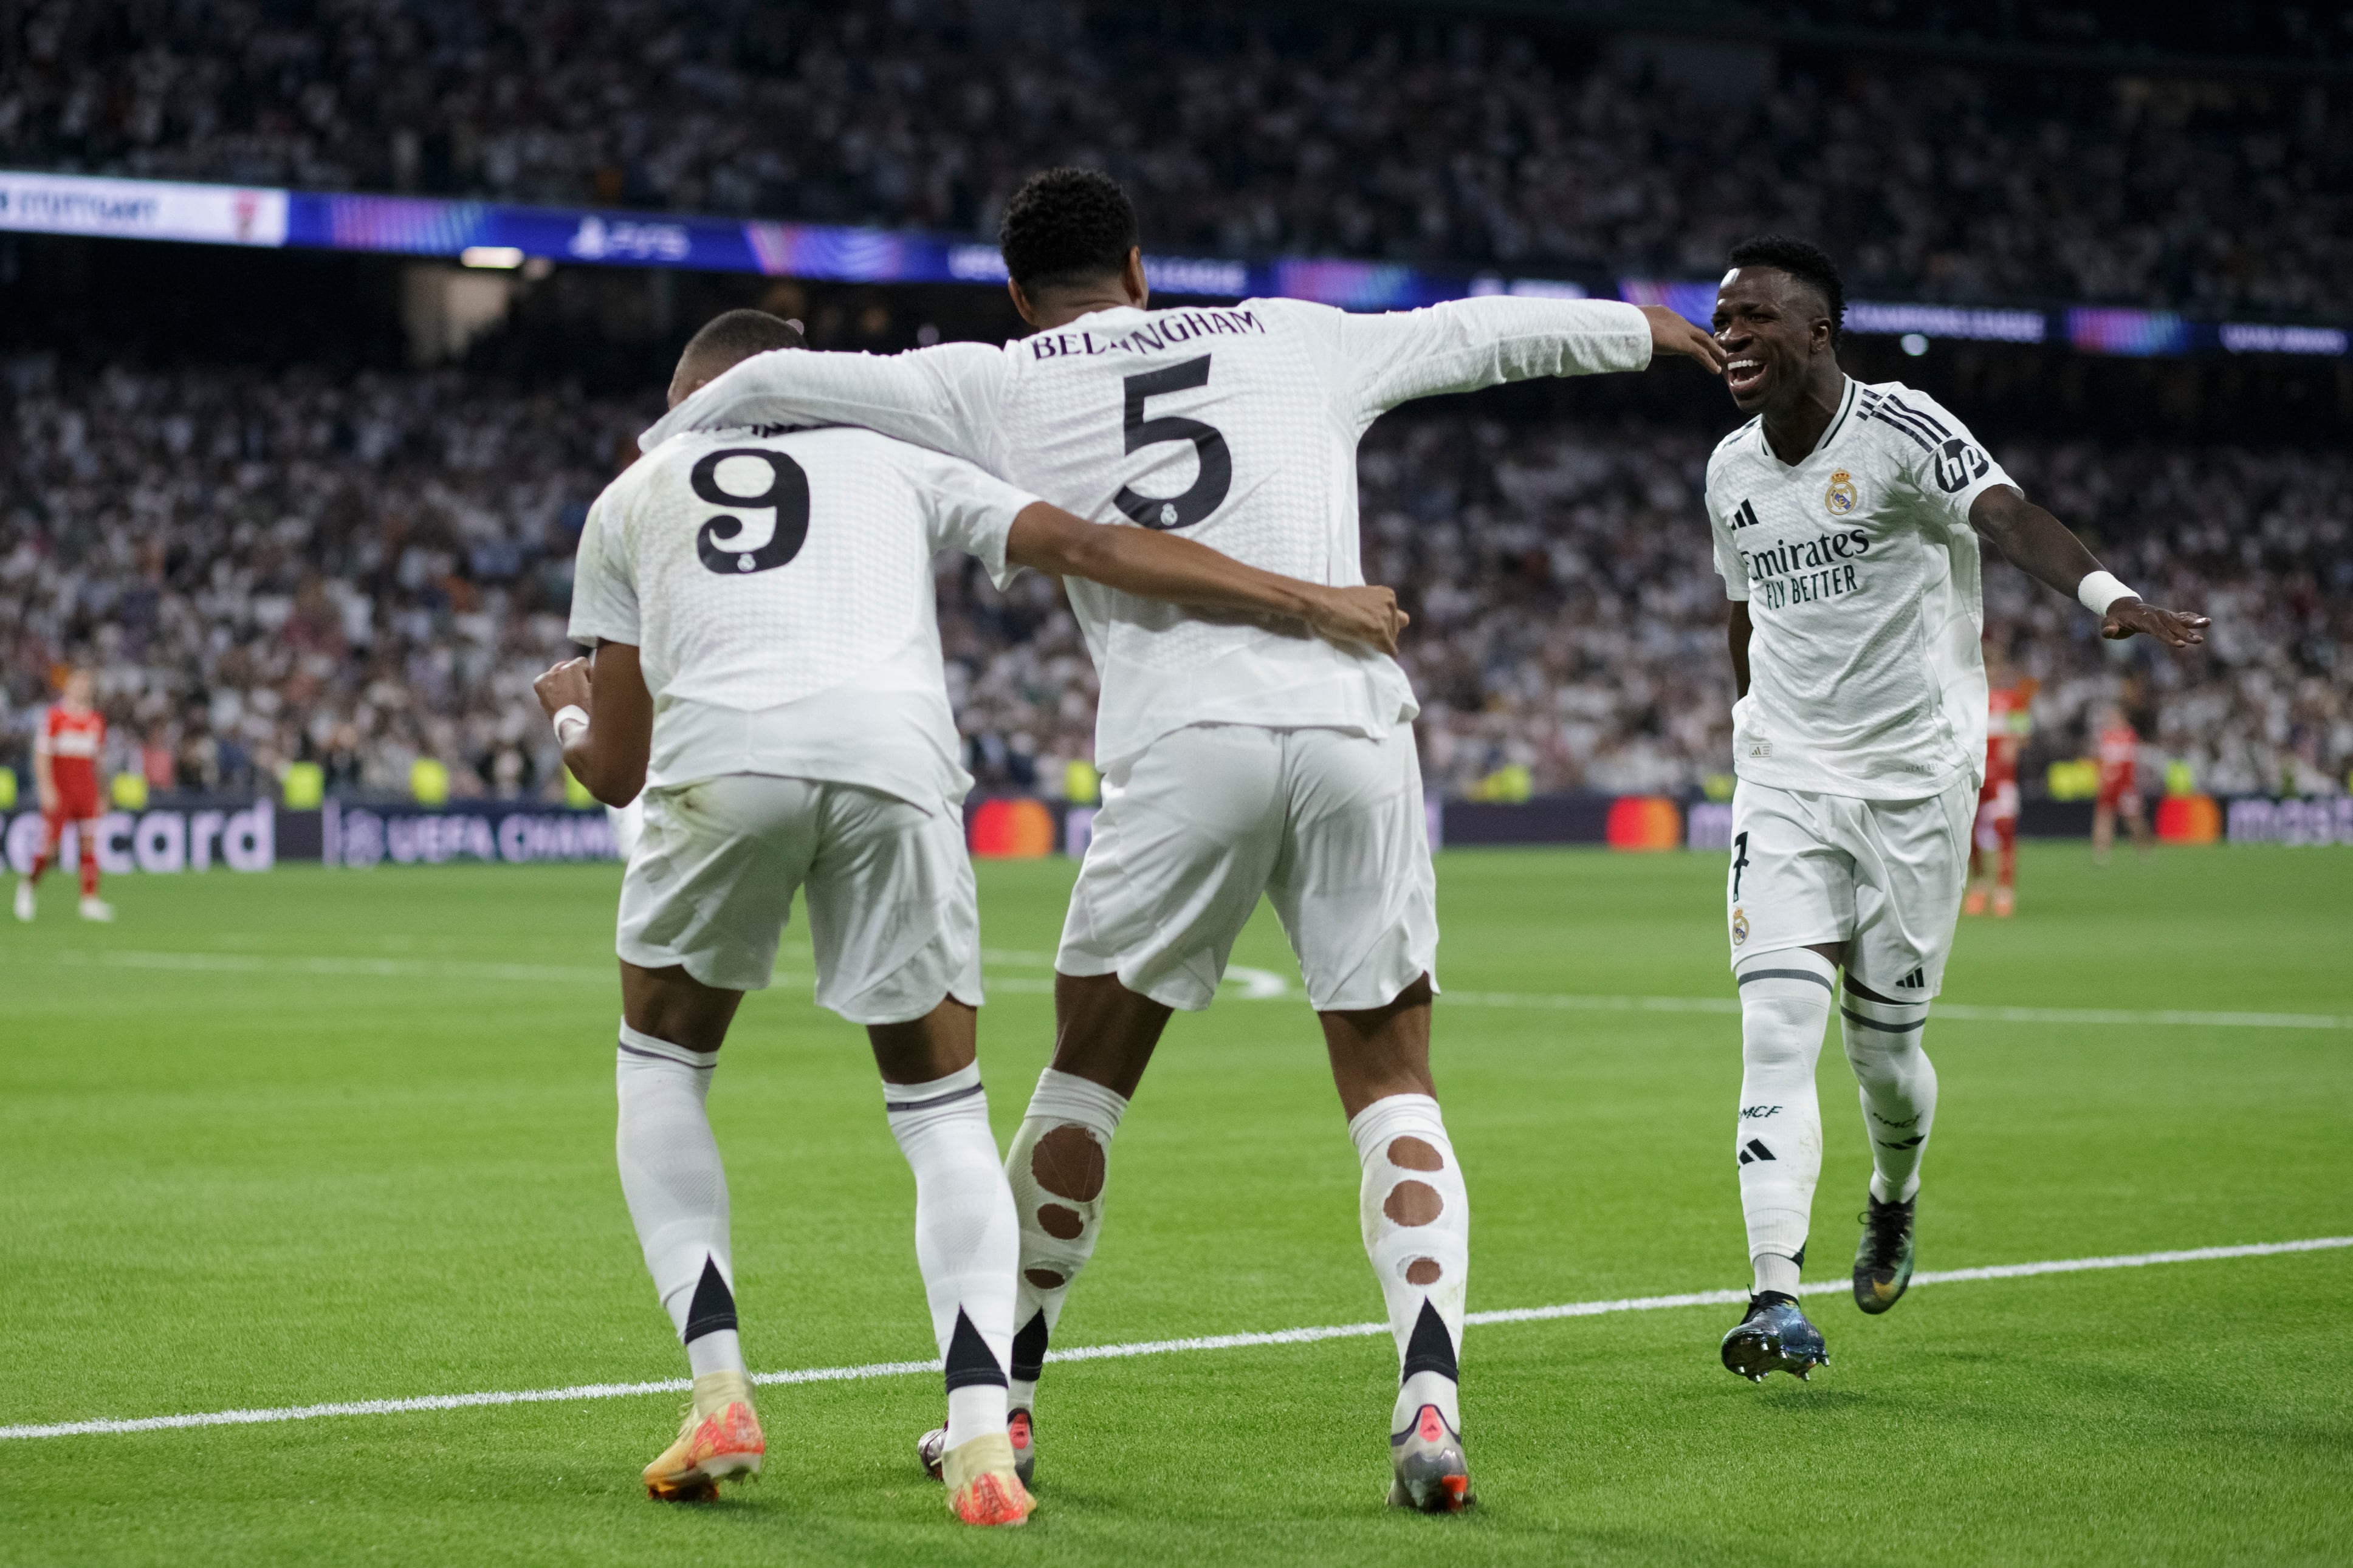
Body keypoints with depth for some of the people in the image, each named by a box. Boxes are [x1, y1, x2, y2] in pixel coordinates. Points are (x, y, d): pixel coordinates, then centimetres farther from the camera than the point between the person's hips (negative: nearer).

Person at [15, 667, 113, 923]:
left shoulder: (96, 720, 11)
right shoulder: (55, 716, -4)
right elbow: (42, 755, -7)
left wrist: (102, 796, 18)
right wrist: (46, 788, -16)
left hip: (87, 793, 4)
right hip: (58, 793, -4)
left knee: (89, 844, -5)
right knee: (49, 846, -3)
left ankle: (90, 899, -6)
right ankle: (30, 883, 22)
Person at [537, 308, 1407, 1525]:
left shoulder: (631, 499, 31)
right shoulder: (890, 461, 32)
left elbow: (616, 771, 31)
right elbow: (1084, 547, 20)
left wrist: (567, 709, 55)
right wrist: (1307, 603, 23)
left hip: (718, 752, -1)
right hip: (896, 754, 1)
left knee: (662, 1066, 24)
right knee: (943, 1114, 15)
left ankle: (718, 1393, 10)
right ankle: (982, 1442, -3)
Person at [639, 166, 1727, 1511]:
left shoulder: (999, 389, 15)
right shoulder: (1296, 341, 21)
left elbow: (774, 381, 18)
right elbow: (1481, 334, 33)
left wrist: (659, 451, 38)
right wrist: (1642, 330, 51)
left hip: (1185, 745, -1)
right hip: (1355, 730, 1)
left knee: (1089, 1073, 14)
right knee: (1392, 1087, 9)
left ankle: (1004, 1405, 17)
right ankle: (1431, 1408, -7)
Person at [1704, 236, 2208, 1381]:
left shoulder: (1900, 429, -13)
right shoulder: (1733, 470, 7)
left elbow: (2007, 515, -31)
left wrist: (2102, 592, -49)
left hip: (1914, 782, -4)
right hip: (1785, 783, 4)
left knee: (1882, 1046, 4)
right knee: (1778, 1035, -12)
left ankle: (1893, 1200, 39)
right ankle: (1779, 1303, -16)